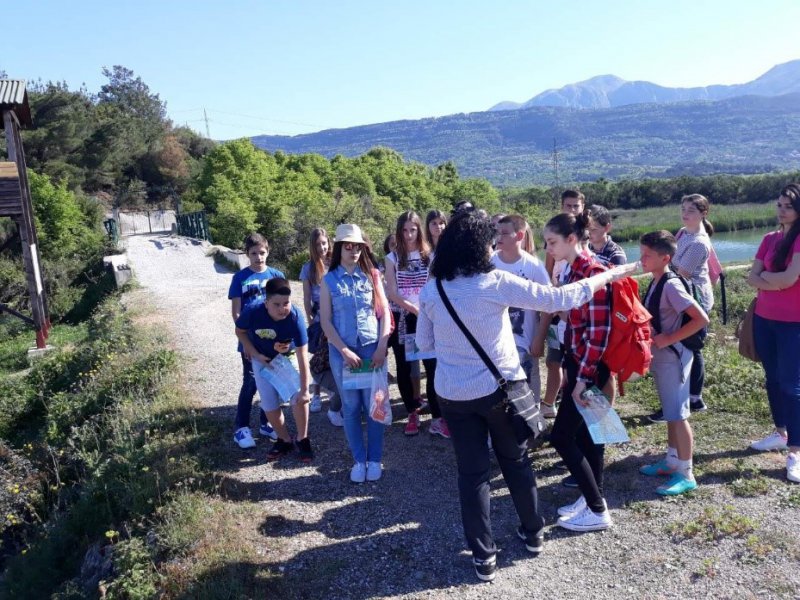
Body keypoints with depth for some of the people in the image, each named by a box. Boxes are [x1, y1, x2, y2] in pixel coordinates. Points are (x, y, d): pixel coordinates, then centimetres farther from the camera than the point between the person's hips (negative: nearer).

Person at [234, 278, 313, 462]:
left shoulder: (295, 317, -36)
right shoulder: (252, 313, -33)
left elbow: (302, 356, -34)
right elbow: (240, 331, -8)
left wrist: (305, 390, -33)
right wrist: (255, 354, -16)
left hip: (289, 356, -1)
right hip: (263, 359, 2)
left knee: (298, 397, -14)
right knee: (269, 404, 2)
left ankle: (302, 439, 9)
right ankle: (284, 440, 24)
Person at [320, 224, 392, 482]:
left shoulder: (371, 275, 2)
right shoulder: (329, 280, 1)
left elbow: (384, 313, 3)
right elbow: (325, 320, -1)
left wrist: (382, 347, -7)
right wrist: (344, 351, -10)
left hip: (372, 348, 0)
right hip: (341, 351, 0)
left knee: (373, 406, 4)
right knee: (351, 407, 7)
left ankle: (374, 459, 17)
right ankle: (359, 460, 19)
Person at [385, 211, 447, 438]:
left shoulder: (430, 256, 4)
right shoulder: (392, 258, 3)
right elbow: (391, 292, -5)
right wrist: (414, 308, -15)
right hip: (401, 319, 1)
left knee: (433, 367, -6)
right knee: (404, 369, 8)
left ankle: (437, 419, 2)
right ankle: (412, 414, 24)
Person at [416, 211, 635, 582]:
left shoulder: (431, 291, -6)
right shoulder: (496, 282, -16)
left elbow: (424, 343, 6)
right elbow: (557, 300, -13)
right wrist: (607, 276, -3)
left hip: (453, 394, 2)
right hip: (500, 387, -1)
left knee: (471, 471, 11)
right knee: (515, 460, 19)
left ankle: (483, 556, 19)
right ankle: (532, 532, 37)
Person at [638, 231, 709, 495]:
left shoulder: (671, 285, -20)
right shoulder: (655, 283, 7)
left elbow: (701, 318, -25)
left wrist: (669, 339, -21)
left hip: (672, 356, -9)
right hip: (660, 356, 9)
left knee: (678, 415, -1)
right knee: (670, 413, 18)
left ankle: (686, 474, 9)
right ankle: (672, 461, 31)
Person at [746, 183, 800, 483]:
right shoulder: (770, 239, 9)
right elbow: (752, 277, 4)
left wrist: (765, 275, -3)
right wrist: (772, 282, -14)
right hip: (764, 318, 7)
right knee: (773, 378, 15)